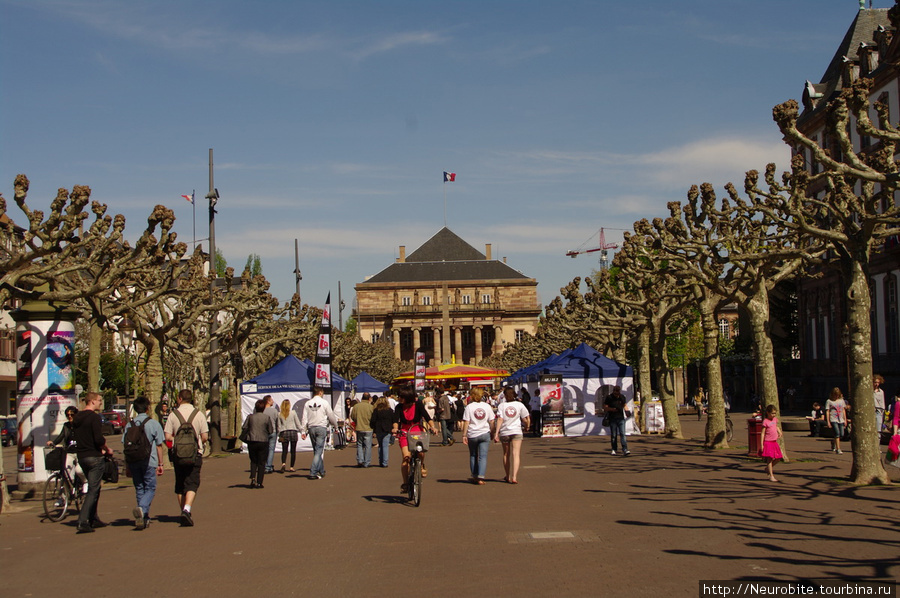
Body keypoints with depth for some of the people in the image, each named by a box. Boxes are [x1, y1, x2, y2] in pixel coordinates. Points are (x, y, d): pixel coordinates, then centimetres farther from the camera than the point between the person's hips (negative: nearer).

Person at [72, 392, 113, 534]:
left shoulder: (76, 418, 11)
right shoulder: (94, 417, -15)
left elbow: (75, 437, 17)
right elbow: (99, 439, -23)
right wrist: (107, 449, -4)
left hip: (82, 457, 8)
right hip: (95, 458, -8)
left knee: (93, 488, 20)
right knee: (93, 490, -5)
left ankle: (93, 520, 24)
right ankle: (82, 522, -12)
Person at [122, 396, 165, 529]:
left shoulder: (129, 425, 7)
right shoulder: (153, 423, -2)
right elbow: (159, 446, -1)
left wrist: (127, 466, 15)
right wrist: (160, 464, 6)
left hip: (133, 462, 3)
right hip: (149, 461, -3)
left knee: (139, 489, 13)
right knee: (150, 489, 3)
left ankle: (144, 518, 14)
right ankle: (141, 508, -24)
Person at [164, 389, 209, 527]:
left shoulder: (173, 415, -2)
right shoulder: (199, 414, -1)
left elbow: (167, 437, -6)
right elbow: (205, 437, -2)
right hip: (195, 454, -1)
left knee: (179, 484, 14)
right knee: (192, 484, -3)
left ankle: (184, 510, 19)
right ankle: (187, 509, -23)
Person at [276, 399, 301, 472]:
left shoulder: (279, 414, 2)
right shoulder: (293, 412, -2)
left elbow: (278, 425, 4)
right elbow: (297, 423, 3)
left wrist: (279, 435, 11)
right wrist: (301, 431, 12)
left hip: (284, 433, 1)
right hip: (293, 432, -1)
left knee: (284, 450, 3)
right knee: (293, 451, 5)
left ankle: (283, 463, -22)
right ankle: (291, 467, 3)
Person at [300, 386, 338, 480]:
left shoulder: (307, 403, 6)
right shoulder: (324, 403, -4)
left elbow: (304, 418, 3)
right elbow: (331, 416, 1)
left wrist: (303, 431, 4)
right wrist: (335, 425, 17)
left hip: (311, 428, 4)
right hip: (321, 427, -4)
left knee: (316, 450, 14)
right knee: (319, 450, -5)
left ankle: (321, 471, 22)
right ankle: (313, 472, -15)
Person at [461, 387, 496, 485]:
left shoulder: (469, 407, -4)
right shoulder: (487, 406, 4)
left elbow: (466, 422, -8)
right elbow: (491, 422, 5)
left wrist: (464, 435, -5)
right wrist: (492, 433, 16)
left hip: (472, 435, -1)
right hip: (485, 434, 1)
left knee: (473, 456, 15)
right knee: (483, 456, -1)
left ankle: (475, 477, 19)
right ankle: (481, 477, -12)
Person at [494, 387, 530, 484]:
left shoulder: (501, 405, -2)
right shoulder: (519, 405, 0)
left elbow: (500, 419, -12)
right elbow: (525, 420, 2)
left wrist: (496, 433, -15)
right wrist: (525, 428, 22)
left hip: (504, 432, 1)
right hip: (517, 431, -1)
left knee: (506, 454, 16)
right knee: (516, 454, -7)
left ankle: (508, 477, 27)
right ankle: (514, 477, -21)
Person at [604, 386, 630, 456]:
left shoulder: (622, 397, 7)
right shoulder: (609, 398, -3)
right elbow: (605, 407, -2)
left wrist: (626, 412, 2)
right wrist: (611, 409, -19)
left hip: (621, 419, 1)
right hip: (612, 419, -1)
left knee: (622, 434, -9)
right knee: (613, 435, 5)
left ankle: (625, 450, -14)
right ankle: (614, 449, 18)